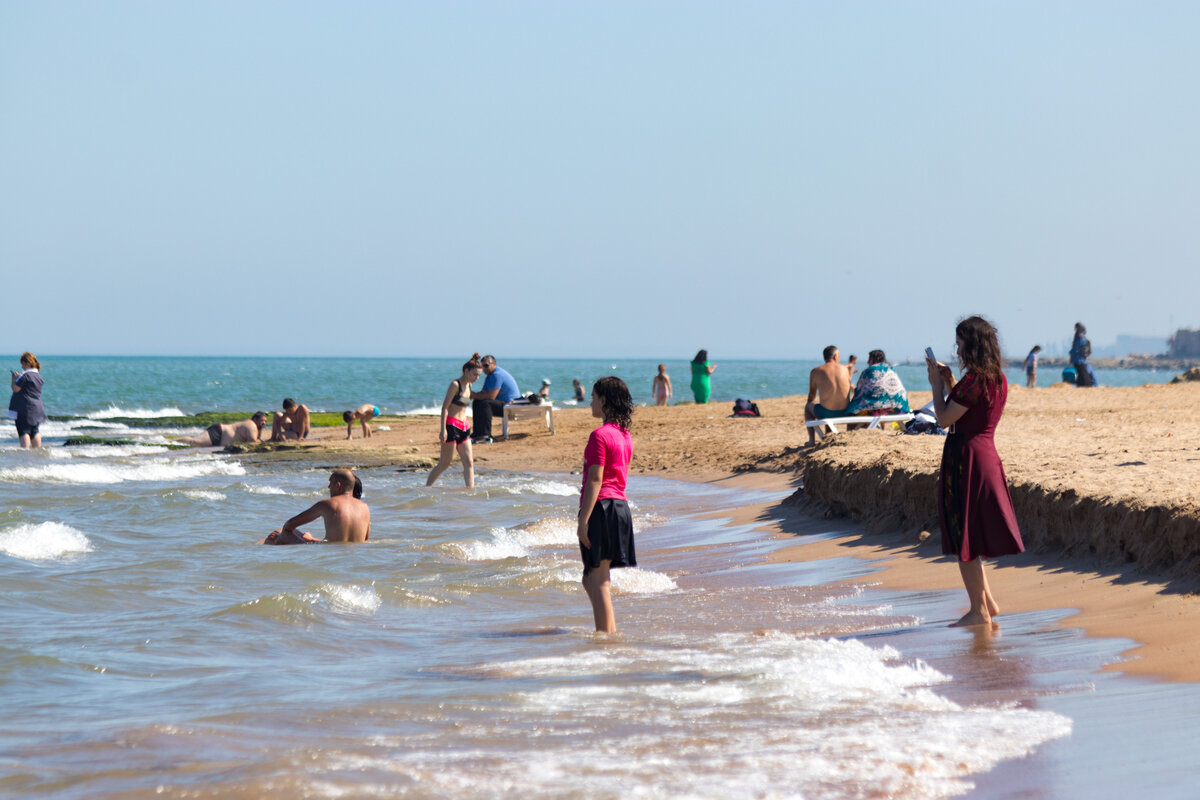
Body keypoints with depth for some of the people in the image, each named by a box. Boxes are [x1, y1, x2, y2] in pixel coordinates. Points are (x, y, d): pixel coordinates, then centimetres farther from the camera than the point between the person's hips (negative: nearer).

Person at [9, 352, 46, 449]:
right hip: (37, 407, 8)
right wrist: (18, 377, 19)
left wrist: (14, 378, 1)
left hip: (24, 408, -8)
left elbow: (15, 388, -15)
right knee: (35, 432, 13)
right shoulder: (38, 375, 12)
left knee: (24, 431, -8)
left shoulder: (25, 375, -14)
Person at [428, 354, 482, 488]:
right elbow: (445, 407, -14)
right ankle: (426, 487, 11)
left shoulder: (468, 386, 13)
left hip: (464, 427, 8)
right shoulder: (455, 385, -11)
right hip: (452, 426, -8)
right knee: (445, 463, -1)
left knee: (469, 463, -2)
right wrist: (443, 429, -19)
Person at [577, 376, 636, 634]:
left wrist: (583, 519, -17)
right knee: (592, 579, 16)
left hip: (601, 506, -9)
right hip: (621, 506, 9)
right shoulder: (625, 435, 13)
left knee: (597, 579, -3)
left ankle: (604, 634, -3)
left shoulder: (600, 435, -13)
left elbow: (595, 480, -17)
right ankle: (611, 631, 16)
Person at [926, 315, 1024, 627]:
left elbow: (944, 419, -15)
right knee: (970, 534, 19)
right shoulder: (998, 379, 10)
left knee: (963, 537, -3)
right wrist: (950, 383, 15)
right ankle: (987, 602, 21)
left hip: (965, 458, -9)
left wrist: (937, 385, -3)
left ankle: (979, 610, 0)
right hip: (986, 453, 9)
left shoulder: (974, 380, -18)